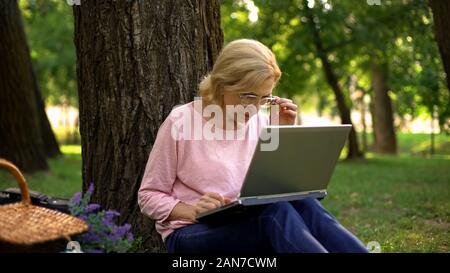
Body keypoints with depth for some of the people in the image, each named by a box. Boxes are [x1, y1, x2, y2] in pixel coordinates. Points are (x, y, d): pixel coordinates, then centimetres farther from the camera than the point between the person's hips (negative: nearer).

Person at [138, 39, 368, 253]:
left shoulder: (260, 122, 6)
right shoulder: (181, 122, -8)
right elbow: (149, 196, -3)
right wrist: (192, 211, -21)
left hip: (252, 223, 4)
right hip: (191, 234, -4)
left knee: (302, 204, -30)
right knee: (275, 211, -35)